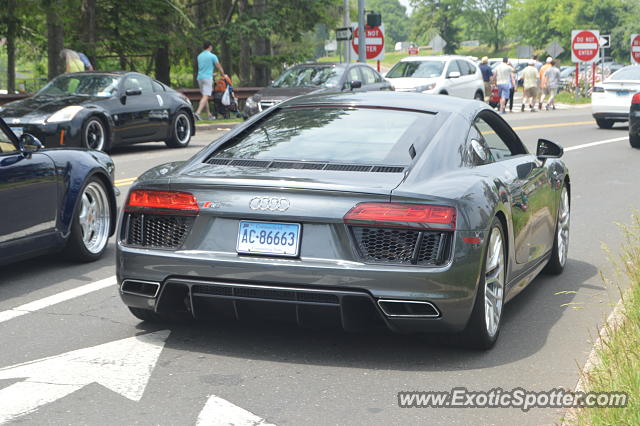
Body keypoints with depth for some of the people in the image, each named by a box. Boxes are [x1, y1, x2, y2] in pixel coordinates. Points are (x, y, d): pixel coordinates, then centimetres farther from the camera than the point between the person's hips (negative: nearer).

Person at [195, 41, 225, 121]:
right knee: (205, 96, -13)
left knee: (204, 96, 14)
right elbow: (219, 67, 1)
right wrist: (223, 75, 18)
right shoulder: (212, 56, -5)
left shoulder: (199, 56, 15)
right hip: (207, 78, -7)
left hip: (200, 77, 7)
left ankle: (209, 115, 19)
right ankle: (198, 112, -28)